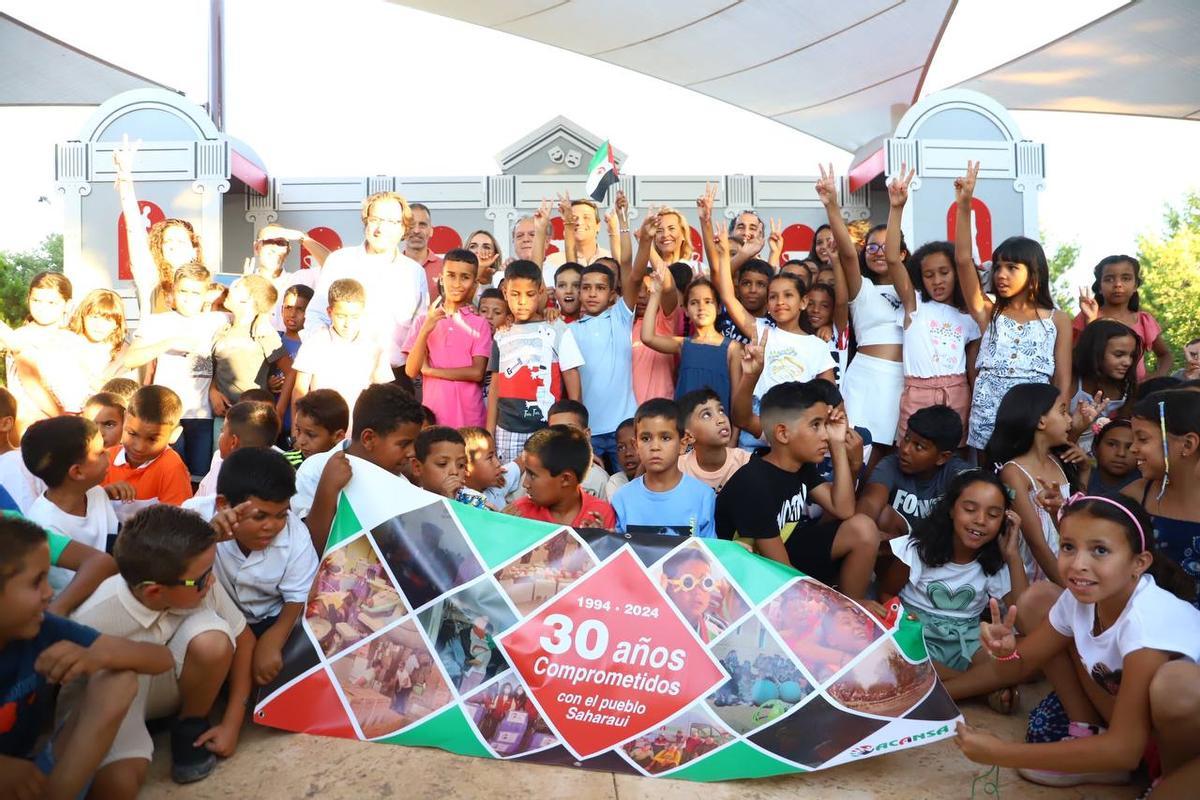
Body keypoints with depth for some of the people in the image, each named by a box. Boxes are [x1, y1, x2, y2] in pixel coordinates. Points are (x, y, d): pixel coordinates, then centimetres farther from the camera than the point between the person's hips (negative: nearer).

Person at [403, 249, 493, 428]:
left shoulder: (480, 324, 1)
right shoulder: (424, 320, 6)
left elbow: (477, 373, -8)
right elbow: (411, 371, -2)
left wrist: (430, 369, -7)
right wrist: (426, 330, -14)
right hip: (432, 415, 1)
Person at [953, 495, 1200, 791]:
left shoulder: (1147, 618, -34)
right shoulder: (1077, 599, -14)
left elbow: (1124, 749, -36)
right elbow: (1018, 669, -3)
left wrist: (1001, 753, -33)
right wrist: (1005, 651, -29)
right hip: (1129, 724, 6)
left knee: (1174, 682, -40)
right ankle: (1090, 739, 5)